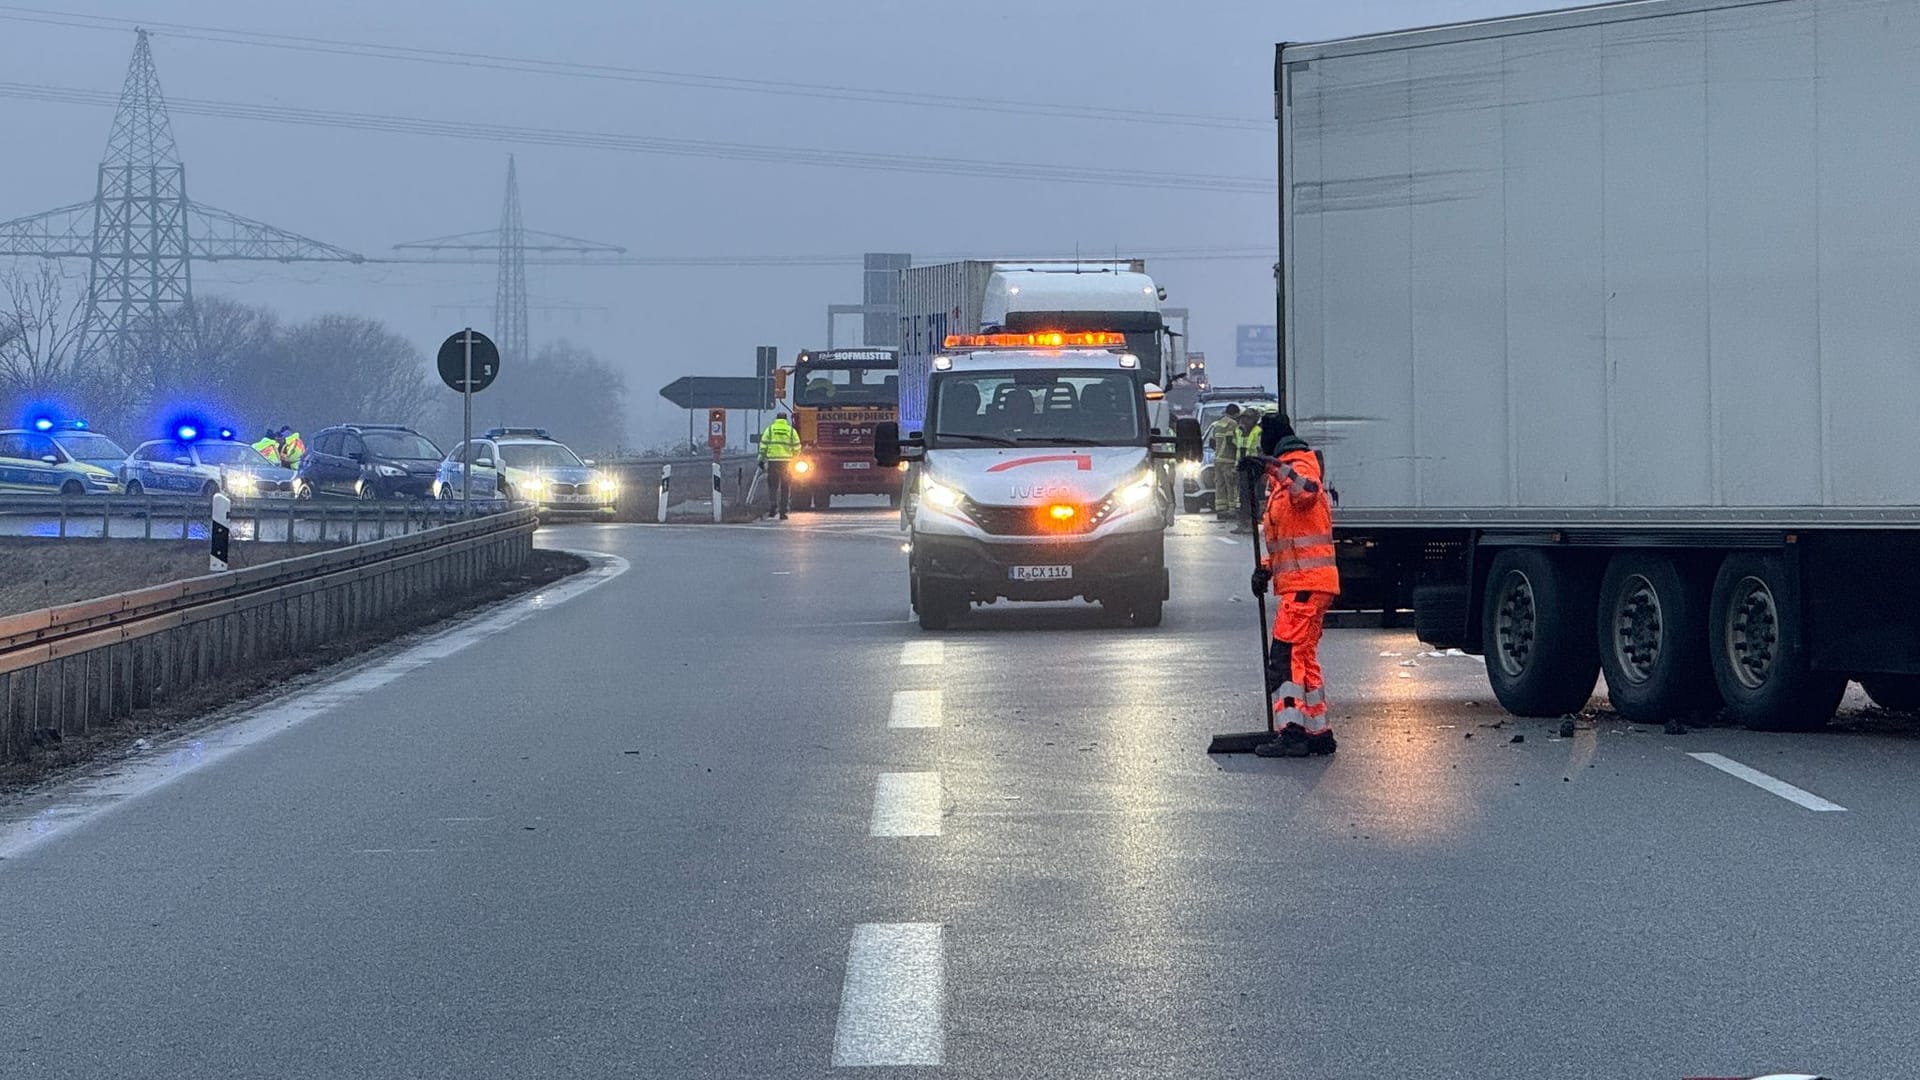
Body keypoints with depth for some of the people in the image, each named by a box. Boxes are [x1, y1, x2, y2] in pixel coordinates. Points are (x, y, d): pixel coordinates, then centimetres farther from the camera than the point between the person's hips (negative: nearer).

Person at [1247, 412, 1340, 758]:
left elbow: (1308, 492, -36)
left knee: (1286, 655, -16)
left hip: (1305, 583, -11)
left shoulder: (1300, 466, -9)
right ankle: (1318, 732, 21)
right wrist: (1266, 567, 14)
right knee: (1304, 658, 16)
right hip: (1302, 583, 11)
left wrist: (1282, 471, -52)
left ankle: (1291, 733, -21)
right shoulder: (1281, 477, 24)